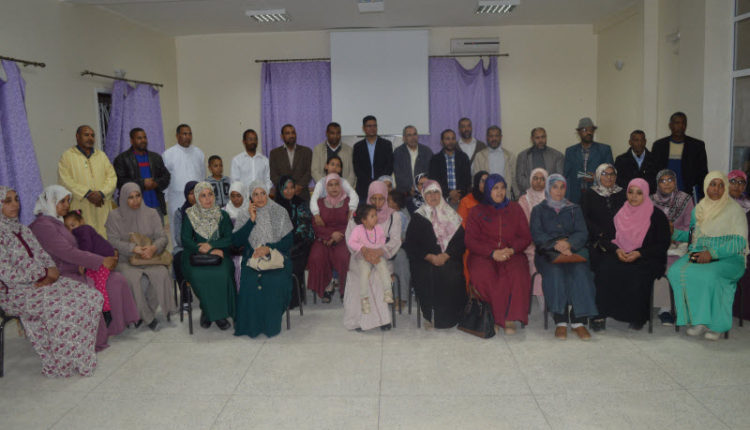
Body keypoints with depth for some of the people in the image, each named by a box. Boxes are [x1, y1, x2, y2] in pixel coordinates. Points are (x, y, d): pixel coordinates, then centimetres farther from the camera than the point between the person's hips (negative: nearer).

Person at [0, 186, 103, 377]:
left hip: (42, 282, 8)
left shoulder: (23, 230, 15)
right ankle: (61, 364, -13)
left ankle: (81, 352, -4)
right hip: (17, 293, -7)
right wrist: (45, 273, -13)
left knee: (92, 296, -12)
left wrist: (51, 273, -8)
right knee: (60, 307, -31)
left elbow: (44, 256, 14)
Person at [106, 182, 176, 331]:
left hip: (150, 257, 2)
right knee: (131, 278, -34)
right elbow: (113, 241, -6)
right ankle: (147, 317, -16)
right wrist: (134, 248, -22)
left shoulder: (151, 213, 9)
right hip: (125, 260, -1)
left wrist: (153, 248, -21)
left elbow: (162, 236, 2)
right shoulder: (115, 216, 4)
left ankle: (148, 311, -10)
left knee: (162, 273, -30)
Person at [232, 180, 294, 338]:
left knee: (274, 282, -31)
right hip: (252, 258, 1)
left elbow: (289, 240, 1)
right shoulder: (246, 215, 11)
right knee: (250, 282, -29)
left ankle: (270, 325, -11)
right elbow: (236, 241, 0)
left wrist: (268, 248, -14)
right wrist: (252, 220, -6)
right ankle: (250, 325, -12)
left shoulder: (279, 213, 6)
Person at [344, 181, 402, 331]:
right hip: (361, 257, 1)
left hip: (384, 257, -1)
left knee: (378, 272, -29)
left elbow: (395, 240, -3)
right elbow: (350, 235, -3)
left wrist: (379, 251, -23)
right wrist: (364, 250, -23)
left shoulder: (393, 216, 9)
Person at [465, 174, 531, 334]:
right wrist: (493, 253, -14)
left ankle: (511, 318, -23)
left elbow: (526, 237, 13)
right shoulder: (477, 212, 12)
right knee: (483, 275, -35)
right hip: (483, 255, -1)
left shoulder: (515, 209, 18)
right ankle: (502, 317, -20)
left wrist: (512, 249, -9)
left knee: (518, 274, -34)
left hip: (511, 255, 1)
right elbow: (471, 241, 3)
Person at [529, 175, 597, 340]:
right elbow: (536, 235, 1)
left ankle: (577, 320, -32)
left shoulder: (574, 209, 22)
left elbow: (582, 233, 7)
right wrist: (555, 244, -17)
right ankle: (560, 321, -34)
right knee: (555, 271, -34)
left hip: (573, 250, 1)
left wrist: (568, 243, -15)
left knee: (579, 270, -32)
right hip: (547, 252, -1)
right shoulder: (539, 210, 17)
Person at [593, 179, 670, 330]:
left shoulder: (656, 216, 1)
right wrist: (617, 250, -9)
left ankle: (637, 317, -15)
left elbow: (663, 244, -2)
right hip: (621, 256, 3)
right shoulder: (620, 214, 13)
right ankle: (601, 313, -21)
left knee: (636, 276, -35)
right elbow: (611, 238, 15)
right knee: (604, 269, -28)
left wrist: (639, 253, -15)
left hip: (649, 259, -3)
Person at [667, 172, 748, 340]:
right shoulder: (699, 209, 15)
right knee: (677, 271, -26)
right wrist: (673, 232, 7)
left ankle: (714, 323, -19)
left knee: (707, 274, -37)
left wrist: (712, 253, -21)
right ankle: (698, 320, -19)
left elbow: (739, 242, -10)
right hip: (699, 255, 5)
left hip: (727, 259, -5)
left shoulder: (734, 210, -1)